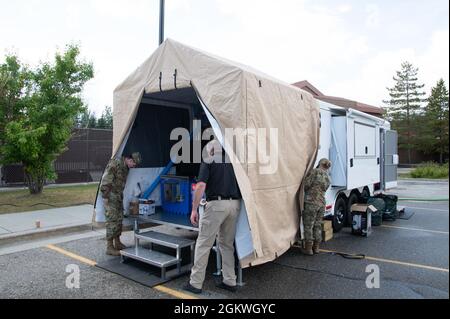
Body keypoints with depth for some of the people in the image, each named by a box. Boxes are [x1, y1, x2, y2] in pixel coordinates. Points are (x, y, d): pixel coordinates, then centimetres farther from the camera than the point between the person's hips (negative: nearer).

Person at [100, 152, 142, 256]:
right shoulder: (115, 164, -19)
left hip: (119, 196, 9)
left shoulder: (126, 167, 10)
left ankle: (117, 243, 27)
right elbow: (105, 180, -21)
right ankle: (109, 247, 1)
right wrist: (105, 196, -19)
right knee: (112, 221, -7)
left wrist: (121, 196, 15)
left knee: (119, 220, 14)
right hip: (110, 197, -9)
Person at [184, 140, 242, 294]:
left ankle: (195, 283, 9)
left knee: (204, 244, 3)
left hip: (216, 204, -5)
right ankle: (230, 281, 22)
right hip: (235, 204, 6)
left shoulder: (208, 162, 1)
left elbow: (201, 186, -11)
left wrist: (194, 209, -8)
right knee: (227, 244, 17)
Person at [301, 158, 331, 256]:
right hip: (322, 203, 7)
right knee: (317, 225, 16)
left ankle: (308, 248, 9)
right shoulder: (328, 179, 13)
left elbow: (307, 184, -14)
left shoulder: (315, 172, -9)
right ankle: (316, 247, 24)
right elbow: (322, 190, 16)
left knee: (308, 226, 3)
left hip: (311, 202, -7)